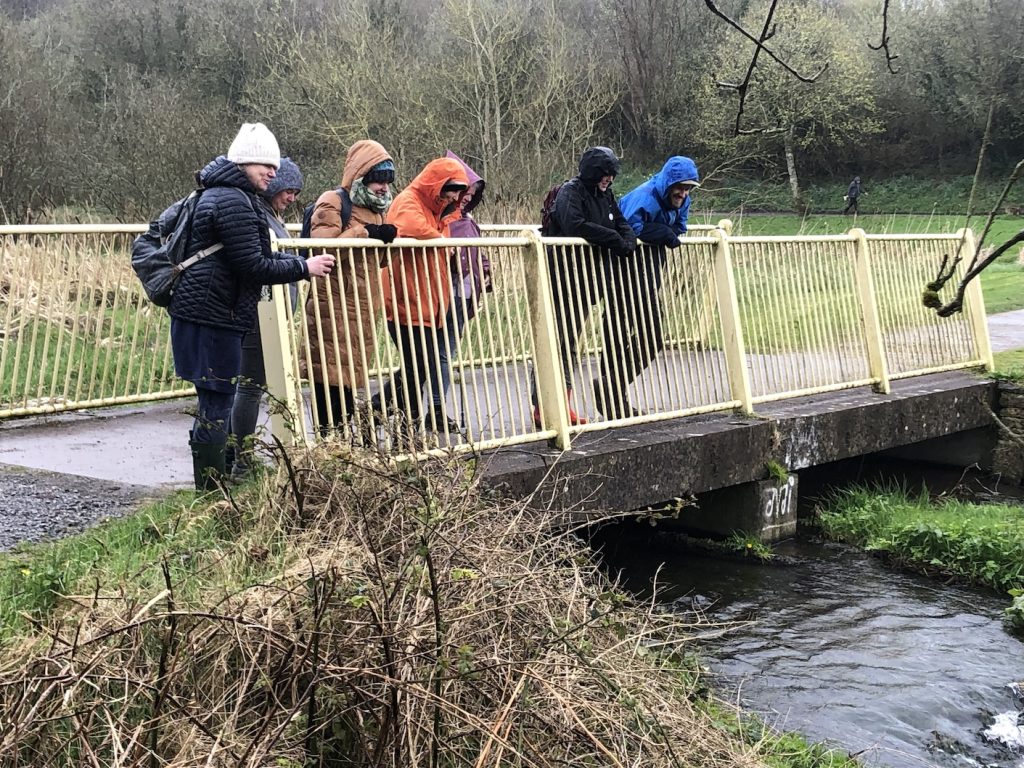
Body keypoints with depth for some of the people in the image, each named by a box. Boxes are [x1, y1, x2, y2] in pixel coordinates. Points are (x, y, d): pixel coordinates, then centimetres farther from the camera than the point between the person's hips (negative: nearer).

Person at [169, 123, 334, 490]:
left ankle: (209, 491, 24)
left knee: (213, 405, 16)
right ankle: (210, 495, 1)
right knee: (216, 408, -5)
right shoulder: (234, 201, -16)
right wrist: (305, 267, -9)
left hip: (202, 312, 11)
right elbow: (254, 267, -19)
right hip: (213, 318, -11)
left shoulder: (216, 194, 18)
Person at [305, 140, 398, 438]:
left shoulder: (376, 208, 20)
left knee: (350, 380, 13)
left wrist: (386, 237, 6)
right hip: (333, 310, -8)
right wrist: (364, 232, -19)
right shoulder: (333, 203, -6)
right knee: (331, 380, -7)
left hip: (363, 312, 8)